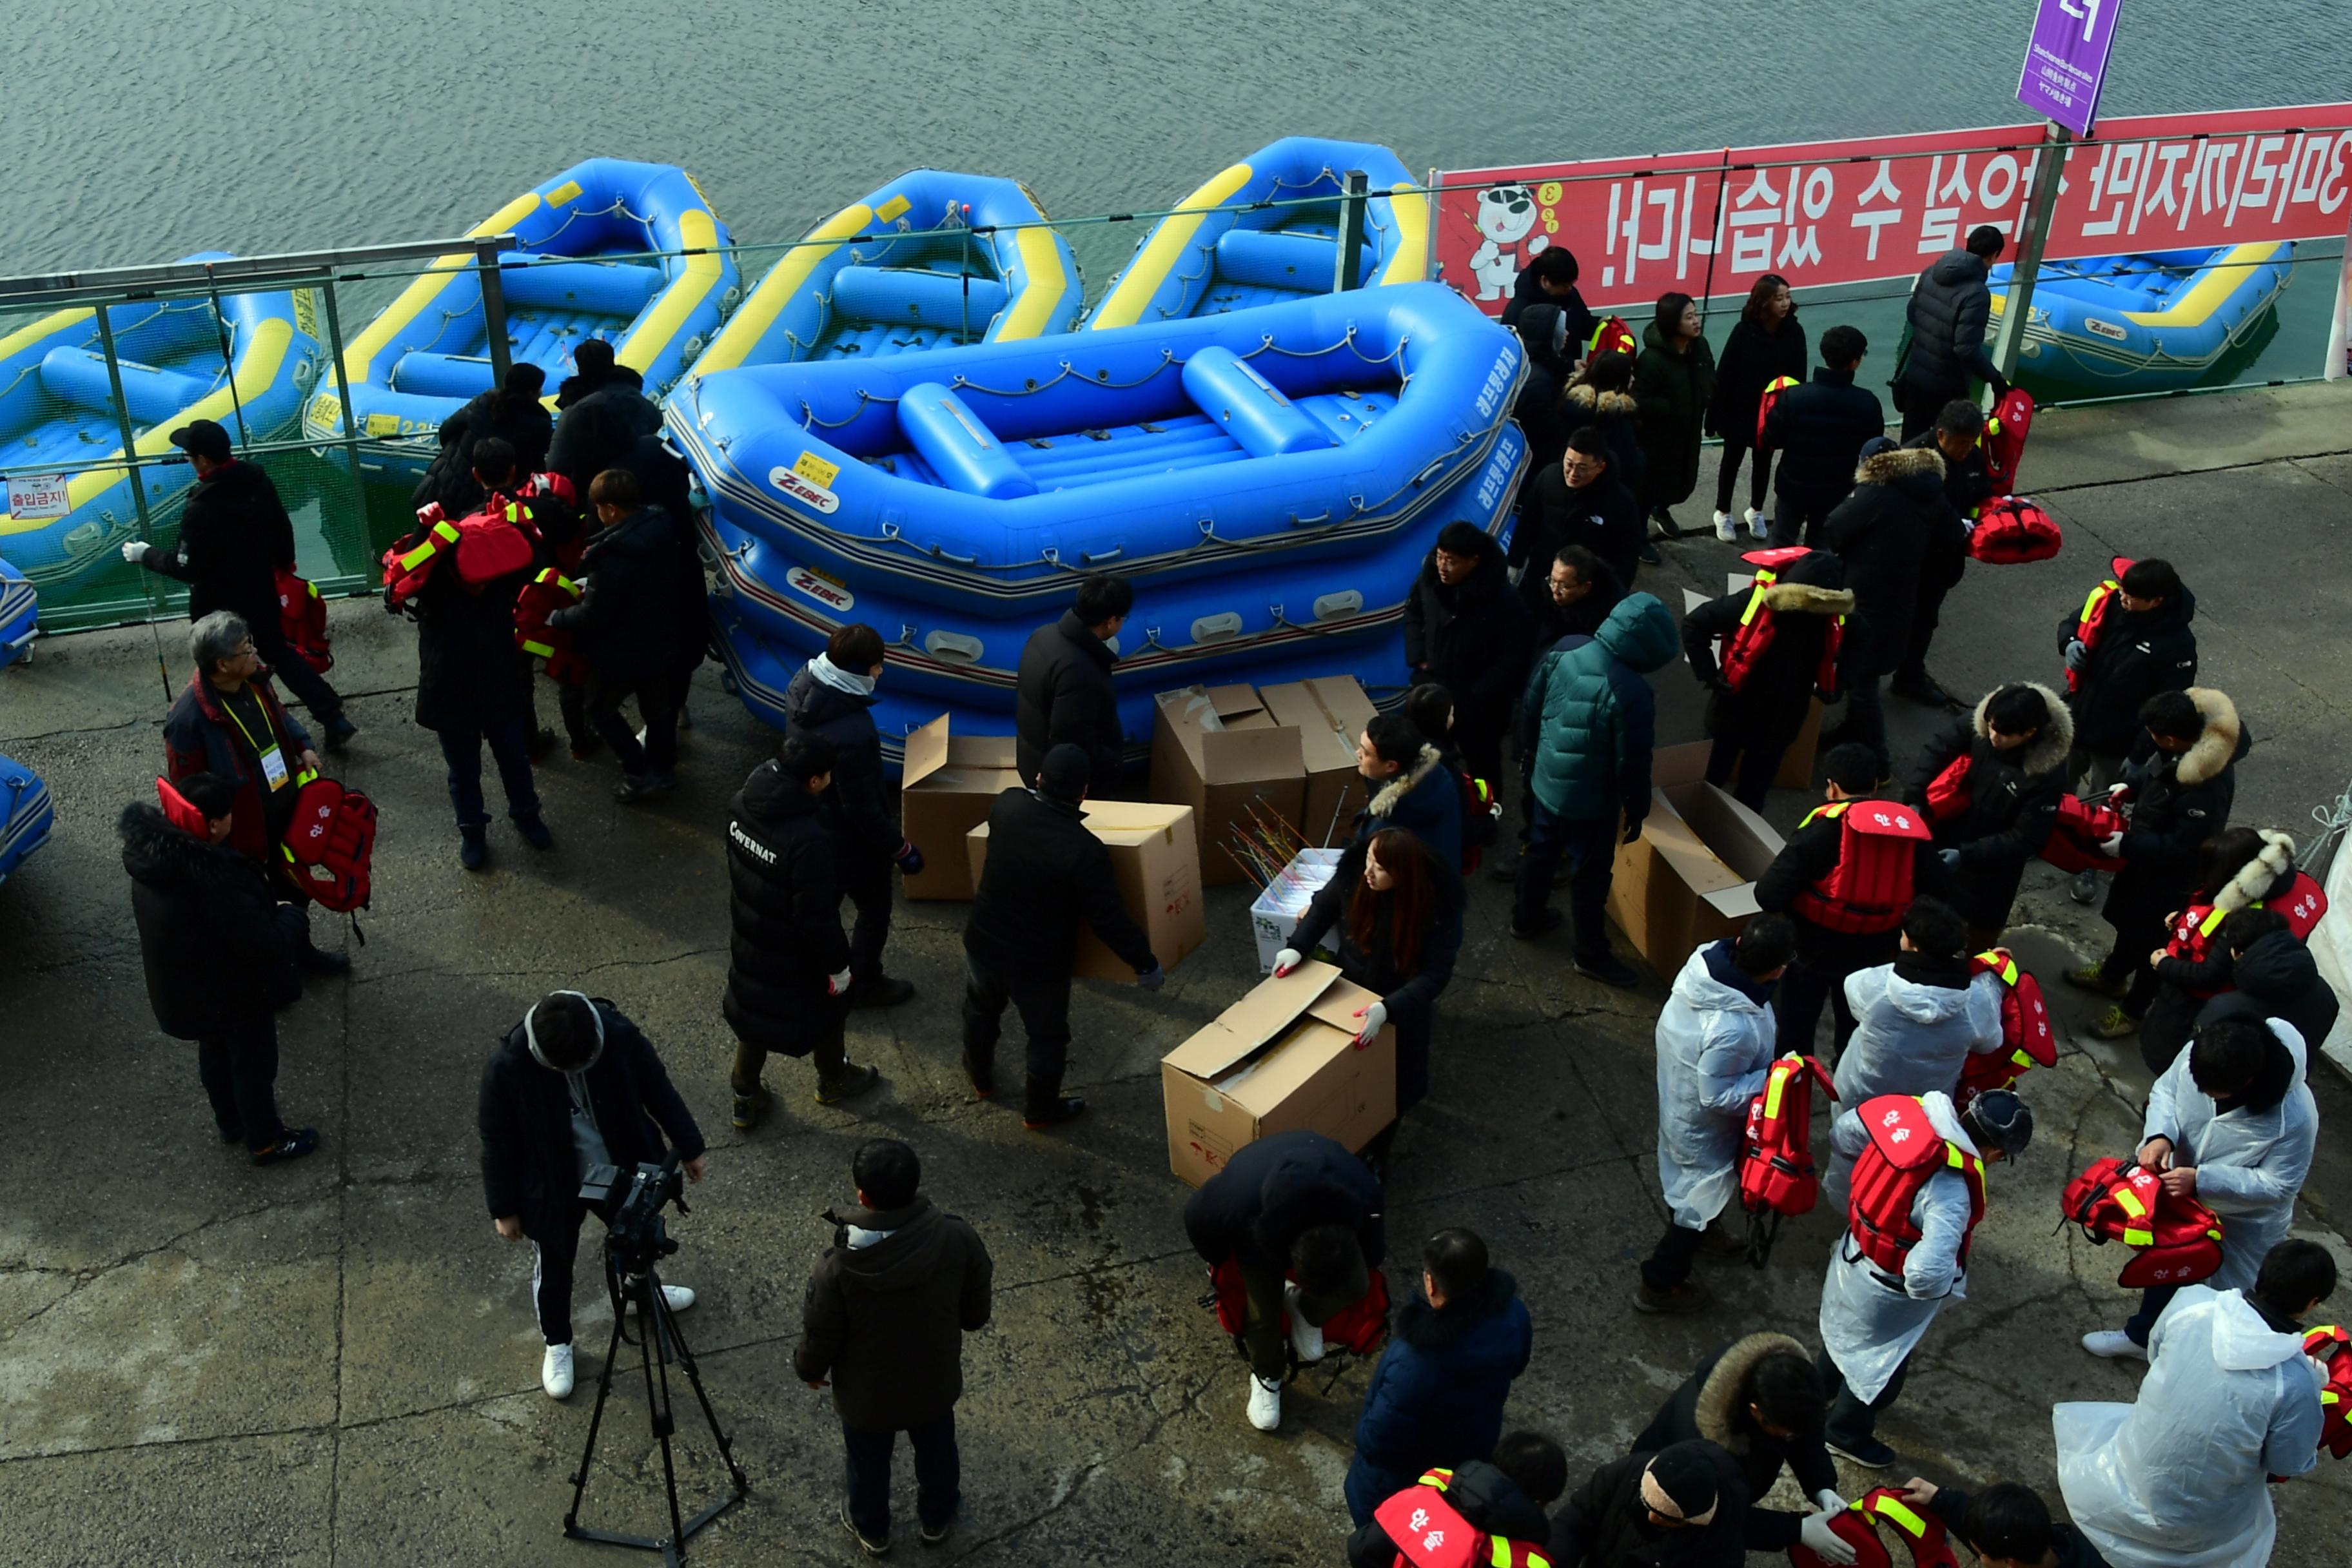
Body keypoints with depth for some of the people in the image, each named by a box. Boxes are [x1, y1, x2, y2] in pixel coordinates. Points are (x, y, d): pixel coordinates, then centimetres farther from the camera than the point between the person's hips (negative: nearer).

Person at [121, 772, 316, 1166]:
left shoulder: (153, 852, -12)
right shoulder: (213, 879, -40)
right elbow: (264, 945, -33)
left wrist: (262, 903, 5)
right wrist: (287, 915, -14)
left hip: (185, 987, 8)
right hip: (235, 993, -8)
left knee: (216, 1052, 30)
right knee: (253, 1063, 16)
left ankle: (230, 1122, 53)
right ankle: (265, 1142, 37)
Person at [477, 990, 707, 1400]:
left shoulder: (620, 1035, -27)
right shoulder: (507, 1068, -33)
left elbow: (659, 1092, -9)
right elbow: (497, 1142, -17)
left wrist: (689, 1148, 2)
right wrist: (504, 1209, -7)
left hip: (622, 1171, 3)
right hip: (553, 1187, -3)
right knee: (553, 1267, 21)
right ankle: (557, 1344, 48)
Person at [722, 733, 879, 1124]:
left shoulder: (741, 804, -15)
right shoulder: (808, 840, -38)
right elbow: (818, 916, -29)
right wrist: (837, 965, -13)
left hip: (748, 941, 6)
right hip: (794, 958, -6)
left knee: (754, 1008, 27)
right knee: (827, 1007, 23)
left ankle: (745, 1098, 44)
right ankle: (833, 1081, 49)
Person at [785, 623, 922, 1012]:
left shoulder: (803, 683, -16)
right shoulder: (853, 735, -41)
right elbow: (864, 808, -28)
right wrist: (900, 848, -16)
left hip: (809, 819, 8)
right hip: (849, 838, -8)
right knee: (874, 908, 19)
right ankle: (864, 983, 39)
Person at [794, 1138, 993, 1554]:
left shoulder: (838, 1268, -36)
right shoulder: (958, 1239, -29)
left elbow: (819, 1337, -19)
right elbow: (976, 1315, -11)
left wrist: (808, 1369, 4)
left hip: (867, 1397, -2)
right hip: (935, 1385, 2)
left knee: (868, 1463, 29)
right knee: (936, 1452, 31)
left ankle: (871, 1529, 55)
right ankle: (936, 1519, 57)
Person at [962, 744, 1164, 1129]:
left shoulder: (1008, 805, -17)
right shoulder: (1085, 851, -31)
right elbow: (1110, 921, -24)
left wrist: (1040, 792, 31)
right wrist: (1146, 965, -11)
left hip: (984, 942, 5)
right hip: (1039, 964, -5)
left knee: (981, 1010, 33)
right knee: (1048, 1037, 22)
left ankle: (981, 1079, 57)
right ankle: (1039, 1111, 42)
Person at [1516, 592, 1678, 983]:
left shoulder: (1563, 650, -13)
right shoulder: (1631, 692, -32)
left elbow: (1529, 708, 1)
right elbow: (1633, 761, -22)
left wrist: (1530, 751, 19)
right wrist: (1637, 810, -5)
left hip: (1546, 782, 6)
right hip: (1591, 802, -6)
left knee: (1540, 851, 29)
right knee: (1590, 876, 14)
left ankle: (1526, 919, 51)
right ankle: (1591, 956, 32)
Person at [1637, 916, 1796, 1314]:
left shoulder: (1705, 958, -24)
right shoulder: (1732, 1031, -45)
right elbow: (1717, 1096, -31)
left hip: (1677, 1094, 7)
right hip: (1703, 1127, -7)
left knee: (1688, 1182, 34)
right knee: (1704, 1198, 18)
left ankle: (1687, 1230, 63)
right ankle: (1660, 1285, 37)